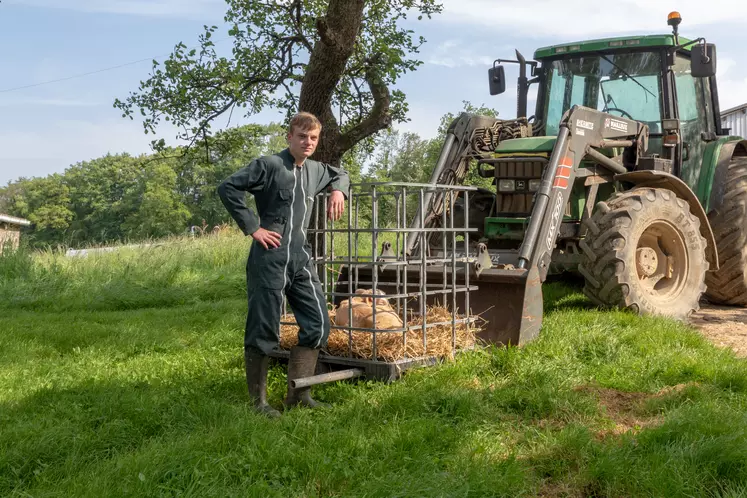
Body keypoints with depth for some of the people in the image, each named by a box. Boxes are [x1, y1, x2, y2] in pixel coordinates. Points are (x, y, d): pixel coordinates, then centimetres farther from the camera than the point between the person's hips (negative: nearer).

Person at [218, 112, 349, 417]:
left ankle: (298, 394, 14)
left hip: (301, 258, 7)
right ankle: (259, 401, 11)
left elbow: (341, 174, 36)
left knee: (318, 325, 3)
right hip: (271, 258, -7)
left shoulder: (316, 170, 15)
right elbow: (228, 188, -12)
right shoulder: (269, 165, -6)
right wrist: (253, 227, -13)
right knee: (263, 331, -1)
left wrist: (338, 190, 13)